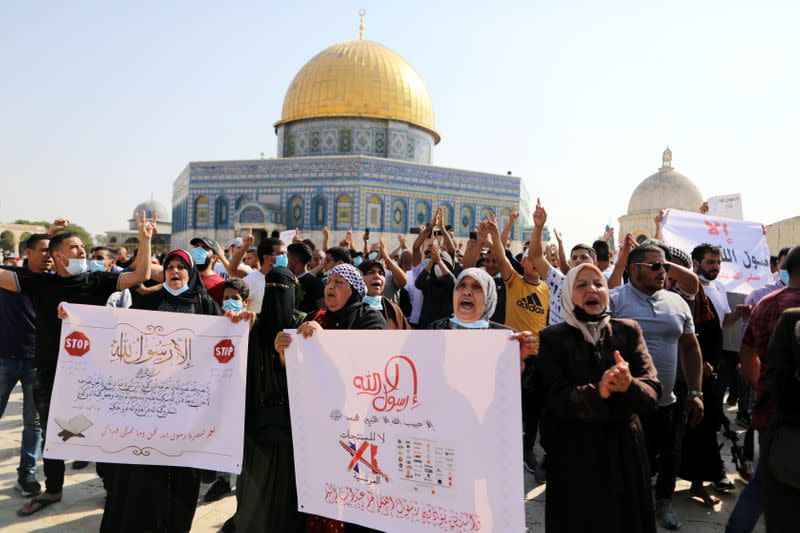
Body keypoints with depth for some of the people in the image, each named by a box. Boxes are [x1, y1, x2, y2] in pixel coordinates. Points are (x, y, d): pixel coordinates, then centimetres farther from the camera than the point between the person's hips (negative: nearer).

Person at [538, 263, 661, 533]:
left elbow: (652, 392, -7)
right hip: (574, 453, -2)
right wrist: (597, 392, -31)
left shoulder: (628, 330, 2)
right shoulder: (551, 338, -5)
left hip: (625, 450, 2)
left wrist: (629, 385, -29)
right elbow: (555, 399, -15)